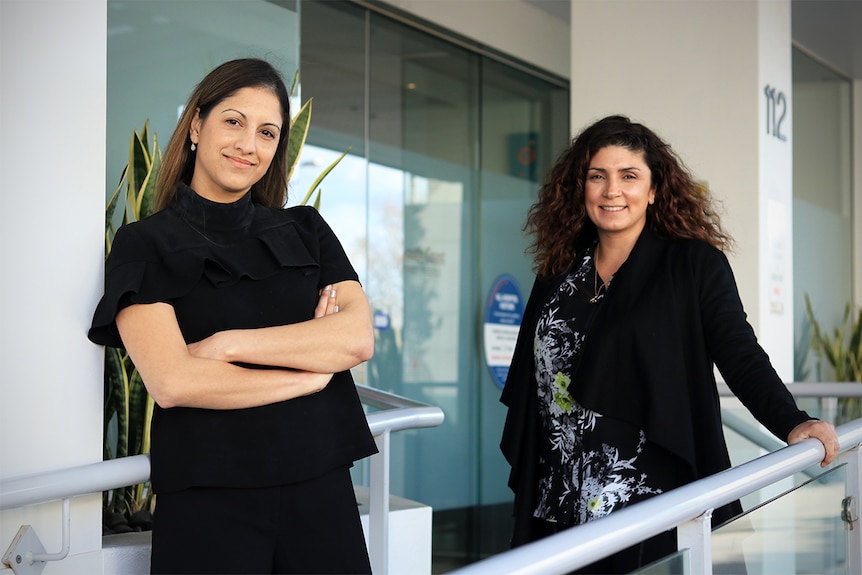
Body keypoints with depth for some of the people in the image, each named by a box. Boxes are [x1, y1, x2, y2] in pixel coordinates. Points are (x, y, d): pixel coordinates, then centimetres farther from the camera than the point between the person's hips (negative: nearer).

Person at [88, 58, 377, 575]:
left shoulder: (306, 231, 12)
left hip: (320, 490, 3)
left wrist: (229, 344, -12)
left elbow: (357, 338, -3)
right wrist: (310, 373, -6)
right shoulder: (145, 246, 1)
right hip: (209, 498, -3)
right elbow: (172, 382, -13)